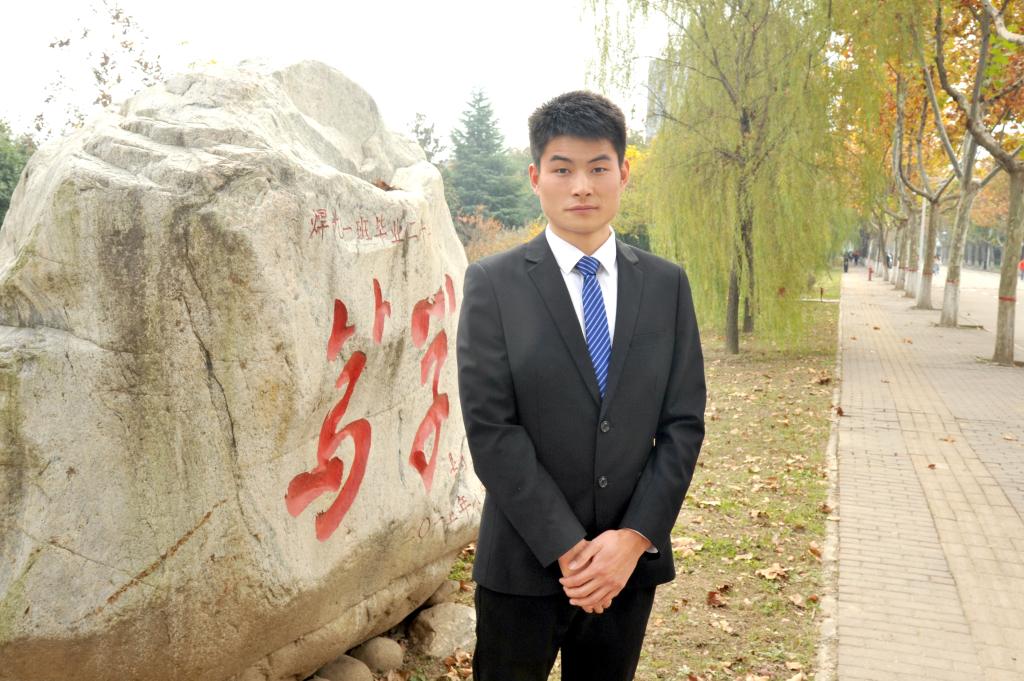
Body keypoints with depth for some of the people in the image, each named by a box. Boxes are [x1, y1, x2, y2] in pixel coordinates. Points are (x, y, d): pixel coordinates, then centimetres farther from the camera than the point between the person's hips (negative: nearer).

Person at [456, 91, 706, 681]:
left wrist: (635, 537, -9)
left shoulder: (667, 285, 3)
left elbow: (684, 423, 1)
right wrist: (568, 548, -14)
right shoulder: (494, 283, -6)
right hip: (524, 564, -2)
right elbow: (490, 428, -11)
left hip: (631, 560, 3)